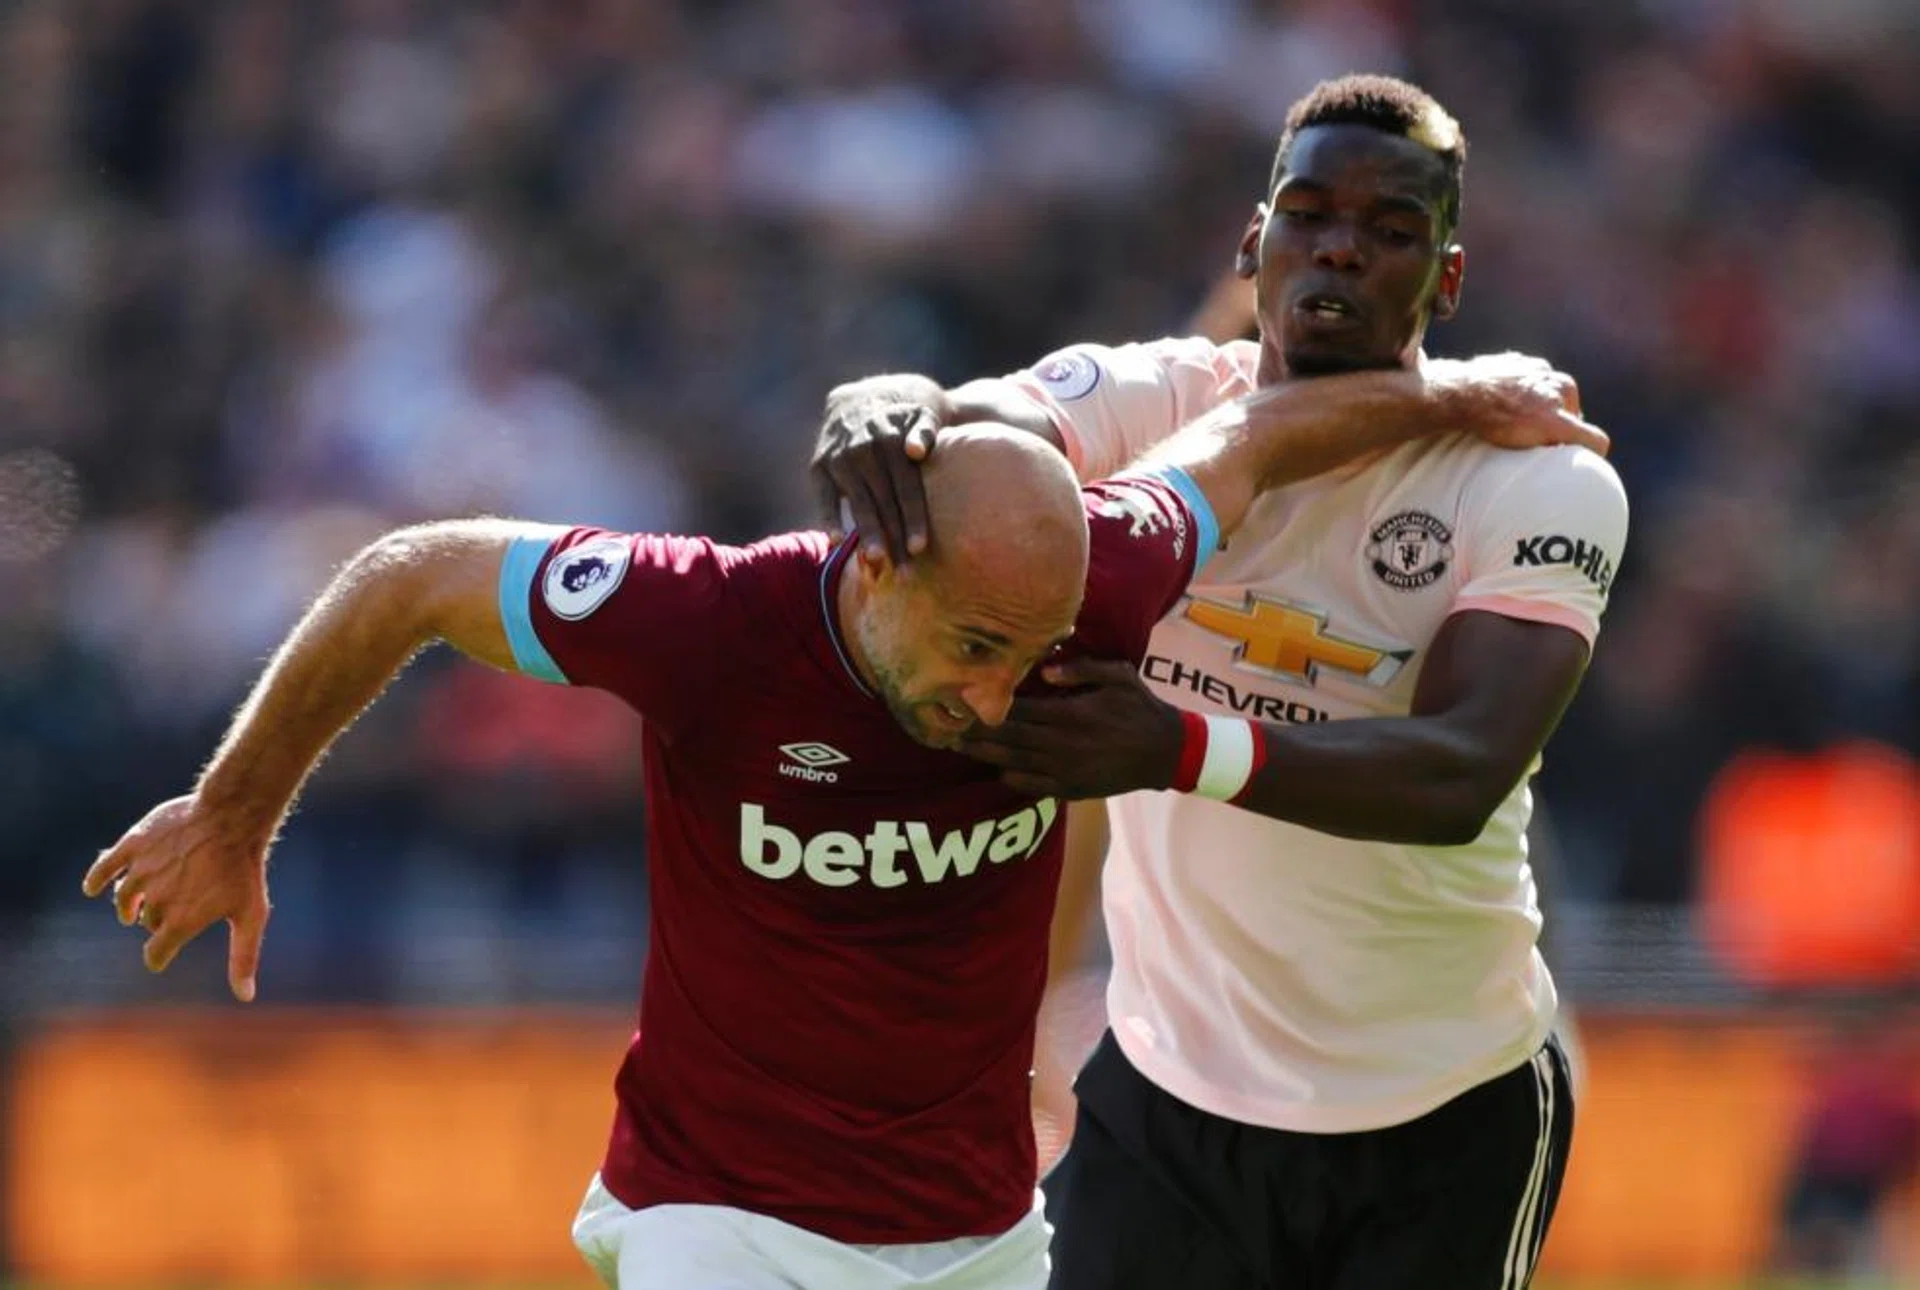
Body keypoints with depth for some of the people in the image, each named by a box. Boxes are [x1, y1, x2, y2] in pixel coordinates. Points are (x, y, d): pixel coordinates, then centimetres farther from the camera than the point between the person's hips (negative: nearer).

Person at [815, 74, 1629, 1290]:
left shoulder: (1543, 484, -13)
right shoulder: (1151, 403, -6)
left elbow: (1460, 776, -28)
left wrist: (1184, 752, -45)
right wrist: (891, 412, -52)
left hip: (1445, 1129, -2)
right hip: (1167, 1093, 2)